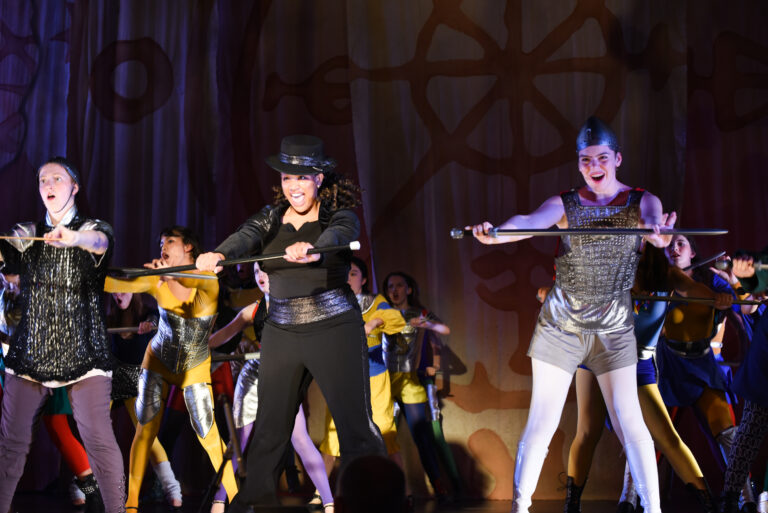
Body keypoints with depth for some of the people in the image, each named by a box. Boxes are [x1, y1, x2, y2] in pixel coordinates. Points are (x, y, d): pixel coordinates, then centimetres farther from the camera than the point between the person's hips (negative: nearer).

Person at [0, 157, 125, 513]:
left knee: (98, 438, -9)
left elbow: (101, 241, -22)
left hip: (82, 349, -3)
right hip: (30, 349, 3)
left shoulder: (92, 229, 2)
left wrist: (74, 238, -45)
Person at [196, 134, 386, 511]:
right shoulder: (271, 218, 8)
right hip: (280, 332, 4)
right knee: (270, 424, 10)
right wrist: (218, 254, -35)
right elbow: (245, 237, -12)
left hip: (334, 328, -4)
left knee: (355, 422, -7)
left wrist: (311, 248, -50)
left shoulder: (340, 215, -3)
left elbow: (338, 235, -26)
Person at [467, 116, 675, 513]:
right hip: (560, 324, 0)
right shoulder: (565, 204, -2)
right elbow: (529, 222, -22)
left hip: (614, 327, 0)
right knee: (541, 422, 1)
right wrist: (496, 232, -46)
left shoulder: (641, 201, -1)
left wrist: (657, 229, -52)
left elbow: (654, 218, -25)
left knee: (630, 421, -4)